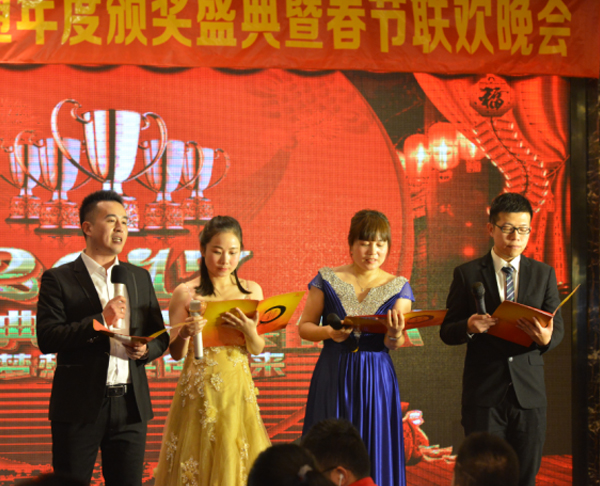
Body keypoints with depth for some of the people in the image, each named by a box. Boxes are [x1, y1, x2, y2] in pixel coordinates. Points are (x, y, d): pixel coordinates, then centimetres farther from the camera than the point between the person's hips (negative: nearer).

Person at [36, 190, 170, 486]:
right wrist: (100, 321, -19)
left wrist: (146, 350, -4)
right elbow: (46, 338, -12)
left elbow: (160, 337, 19)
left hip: (130, 405, 4)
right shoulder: (58, 279, -1)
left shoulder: (139, 277, 14)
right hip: (79, 406, -4)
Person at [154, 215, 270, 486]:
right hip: (199, 390, -3)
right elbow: (176, 354, -2)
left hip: (238, 391, 3)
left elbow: (258, 349, 4)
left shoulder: (251, 291, 6)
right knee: (196, 464, 0)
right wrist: (185, 334, -23)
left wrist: (249, 331, -16)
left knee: (236, 460, 5)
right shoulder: (186, 293, -3)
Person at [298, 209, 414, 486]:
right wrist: (329, 332, -16)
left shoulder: (398, 287, 4)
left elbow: (396, 343, -5)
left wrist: (395, 334, -28)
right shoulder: (327, 280, 2)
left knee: (374, 452, 1)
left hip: (376, 382, 1)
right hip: (333, 378, -1)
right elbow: (304, 326, 3)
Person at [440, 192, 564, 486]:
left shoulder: (544, 274, 9)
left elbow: (558, 328, 6)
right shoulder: (467, 274, 3)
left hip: (529, 392, 2)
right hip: (484, 394, -2)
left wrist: (546, 338, -18)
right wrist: (469, 327, -19)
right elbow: (447, 331, 4)